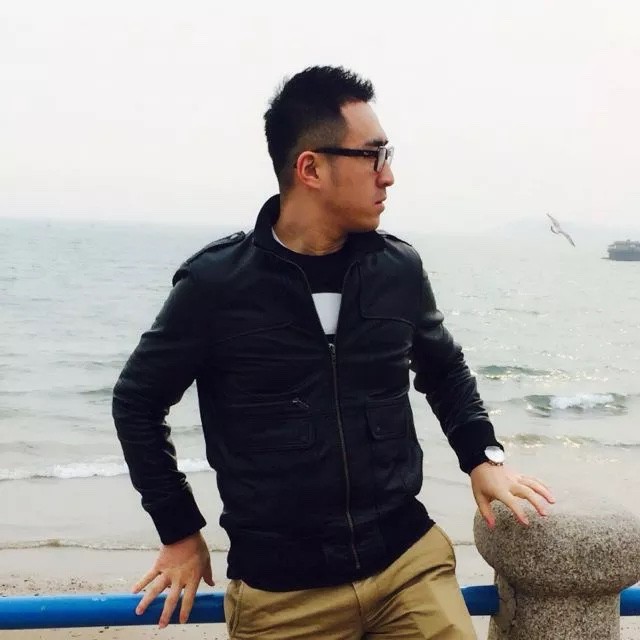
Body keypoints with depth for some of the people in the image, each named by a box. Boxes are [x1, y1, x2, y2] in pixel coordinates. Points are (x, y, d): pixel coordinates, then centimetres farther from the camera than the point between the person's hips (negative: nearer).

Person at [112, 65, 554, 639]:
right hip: (279, 588, -2)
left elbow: (444, 369, 19)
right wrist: (180, 532, 4)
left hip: (411, 560, 2)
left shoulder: (400, 269, -1)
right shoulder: (217, 283, -11)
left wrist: (482, 455, 5)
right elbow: (138, 401, 3)